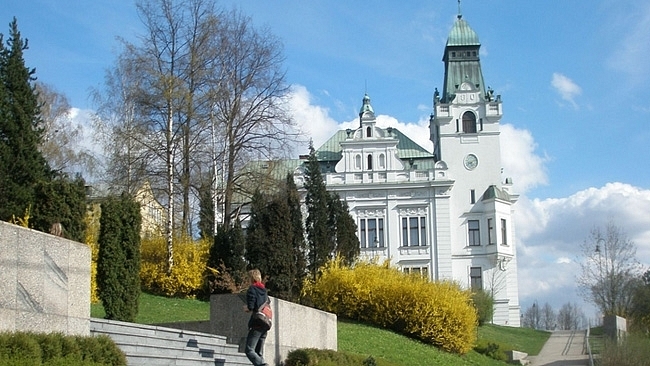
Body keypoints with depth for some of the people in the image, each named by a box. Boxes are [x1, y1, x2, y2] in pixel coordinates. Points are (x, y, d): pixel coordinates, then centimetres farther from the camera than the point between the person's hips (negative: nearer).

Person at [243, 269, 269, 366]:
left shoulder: (252, 289, -6)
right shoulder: (264, 290, 17)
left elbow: (250, 307, -14)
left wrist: (247, 308, 8)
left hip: (256, 324, -8)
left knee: (249, 350, -11)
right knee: (259, 353, 10)